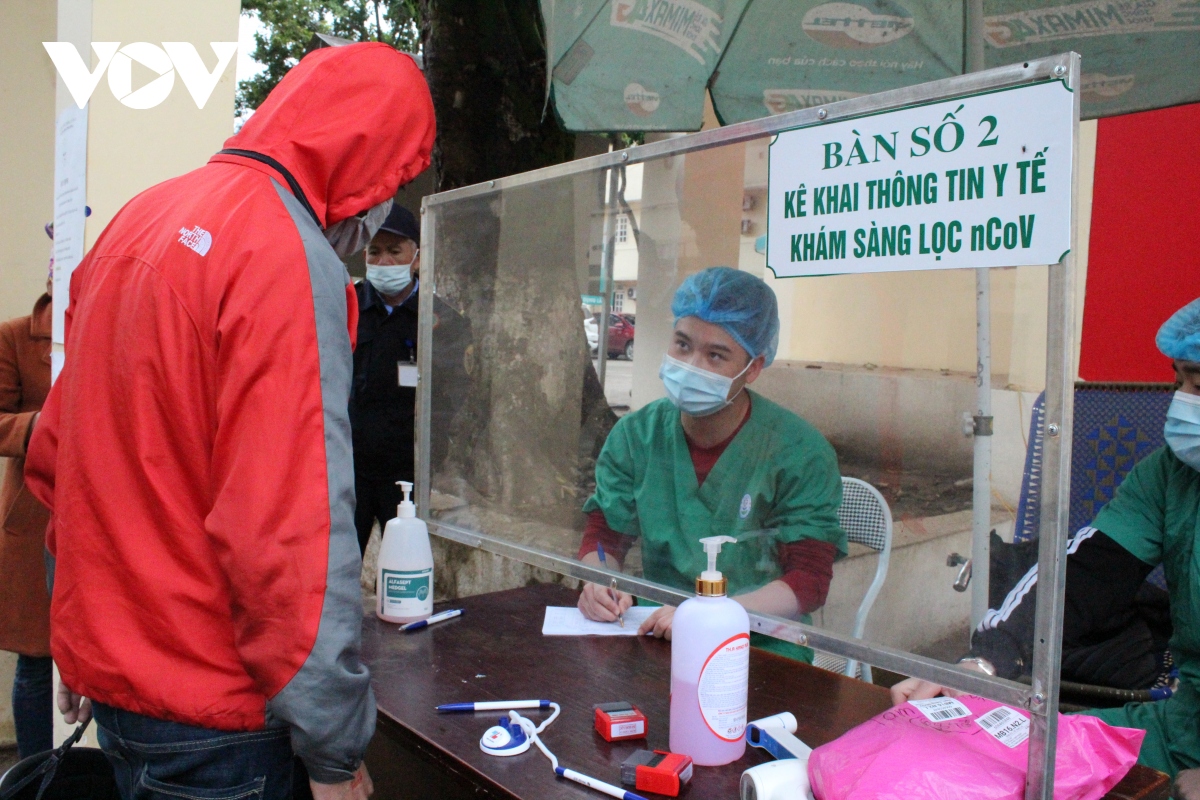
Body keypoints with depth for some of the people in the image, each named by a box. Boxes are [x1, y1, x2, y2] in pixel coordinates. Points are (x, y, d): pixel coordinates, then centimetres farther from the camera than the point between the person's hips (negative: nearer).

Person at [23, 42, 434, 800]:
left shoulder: (140, 216, 7)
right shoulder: (294, 260, -20)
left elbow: (55, 453, 13)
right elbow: (294, 526, -26)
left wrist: (91, 641, 21)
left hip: (103, 664, 8)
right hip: (202, 710, -8)